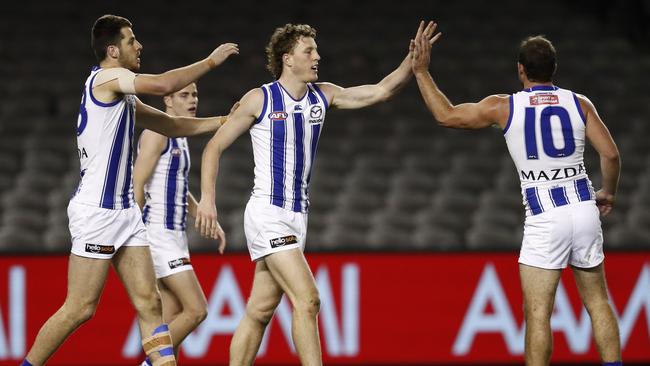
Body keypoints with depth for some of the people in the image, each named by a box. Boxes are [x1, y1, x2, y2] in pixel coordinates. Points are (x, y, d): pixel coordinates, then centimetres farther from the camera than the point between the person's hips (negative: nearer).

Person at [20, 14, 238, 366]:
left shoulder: (124, 96, 18)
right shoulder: (105, 77, -10)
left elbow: (171, 125, 25)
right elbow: (162, 85, -21)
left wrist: (223, 121, 18)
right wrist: (210, 61, -10)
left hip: (125, 211, 10)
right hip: (96, 211, -10)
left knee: (149, 302, 3)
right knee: (79, 308, -6)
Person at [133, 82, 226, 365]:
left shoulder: (180, 138, 18)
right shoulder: (157, 133, -11)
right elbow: (137, 186, -17)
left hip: (175, 235, 10)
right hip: (158, 233, -10)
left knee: (173, 315, 8)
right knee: (196, 310, -13)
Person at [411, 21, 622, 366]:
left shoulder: (505, 107, -2)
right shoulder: (579, 103, 4)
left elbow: (446, 115, 3)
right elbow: (610, 154, 0)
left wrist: (421, 71, 13)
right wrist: (608, 193, 19)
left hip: (544, 219, -3)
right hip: (584, 209, 3)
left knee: (537, 312, -1)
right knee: (598, 302, 15)